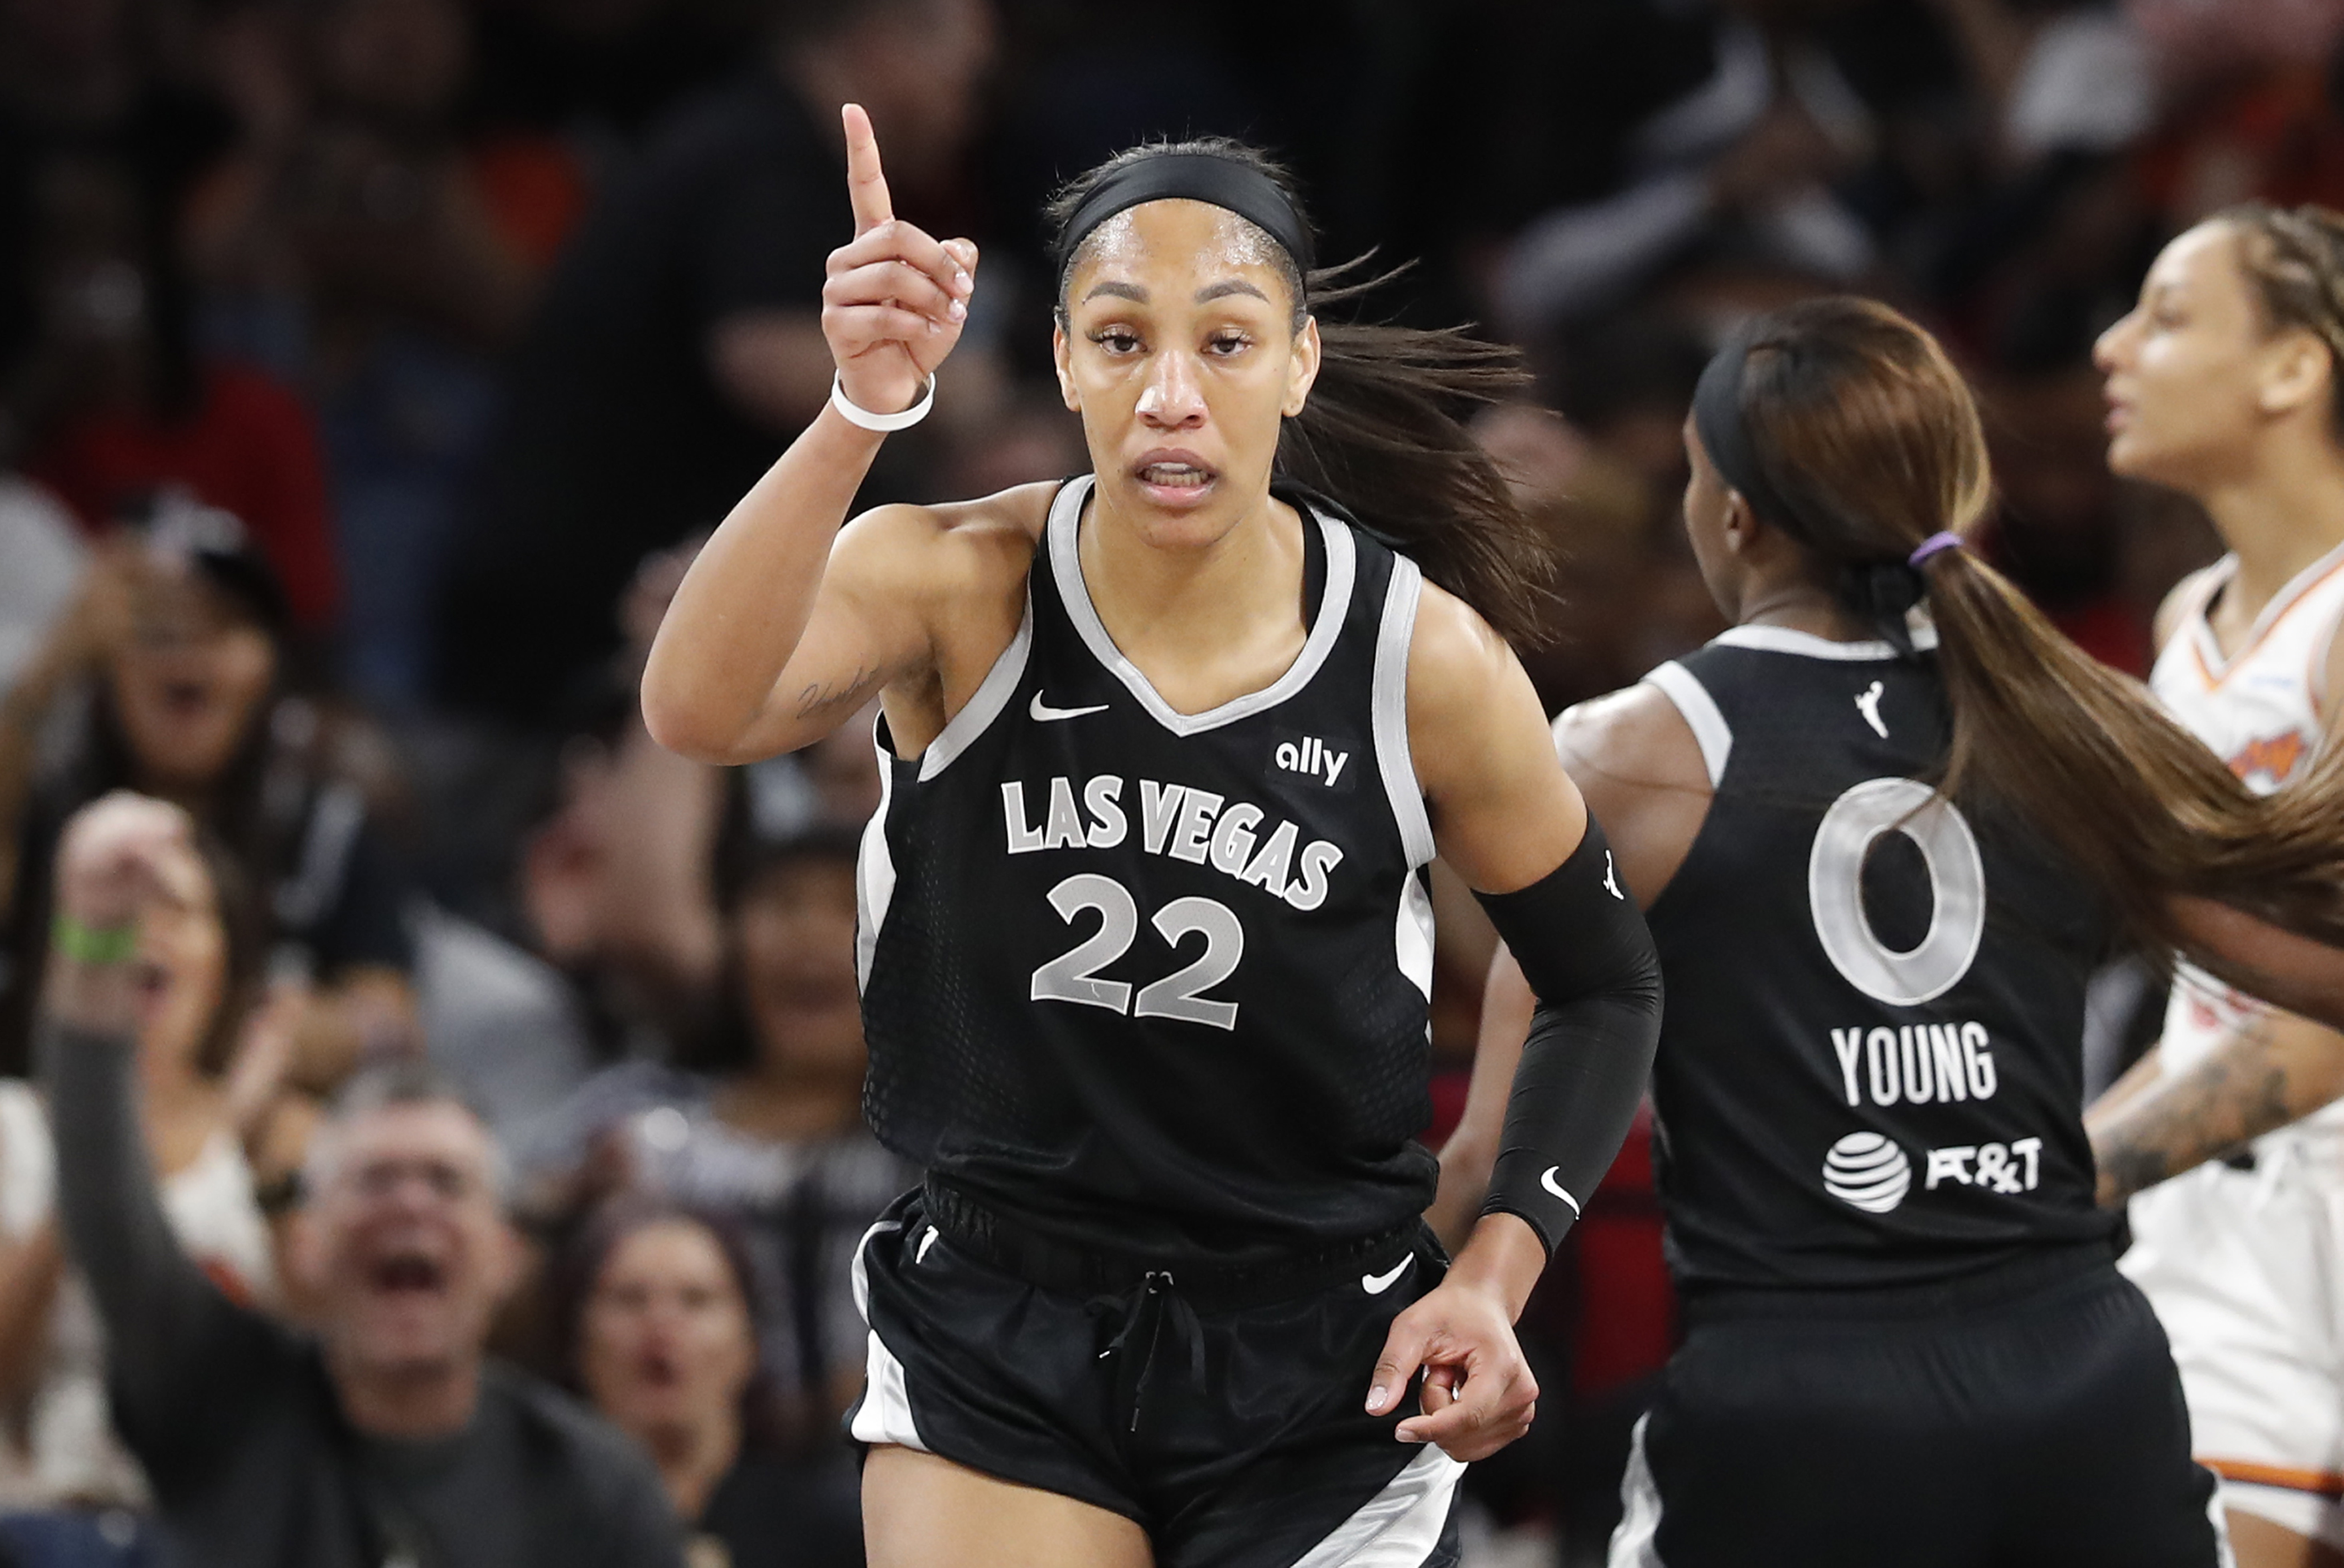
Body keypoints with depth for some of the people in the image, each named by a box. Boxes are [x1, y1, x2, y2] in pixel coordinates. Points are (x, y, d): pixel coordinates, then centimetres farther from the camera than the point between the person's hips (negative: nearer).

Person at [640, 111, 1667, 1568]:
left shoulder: (1426, 661, -11)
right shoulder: (958, 585, -12)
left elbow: (1607, 987, 4)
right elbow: (699, 710, -33)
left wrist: (1494, 1274, -10)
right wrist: (861, 414, -46)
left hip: (1319, 1361, 0)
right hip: (996, 1339, 0)